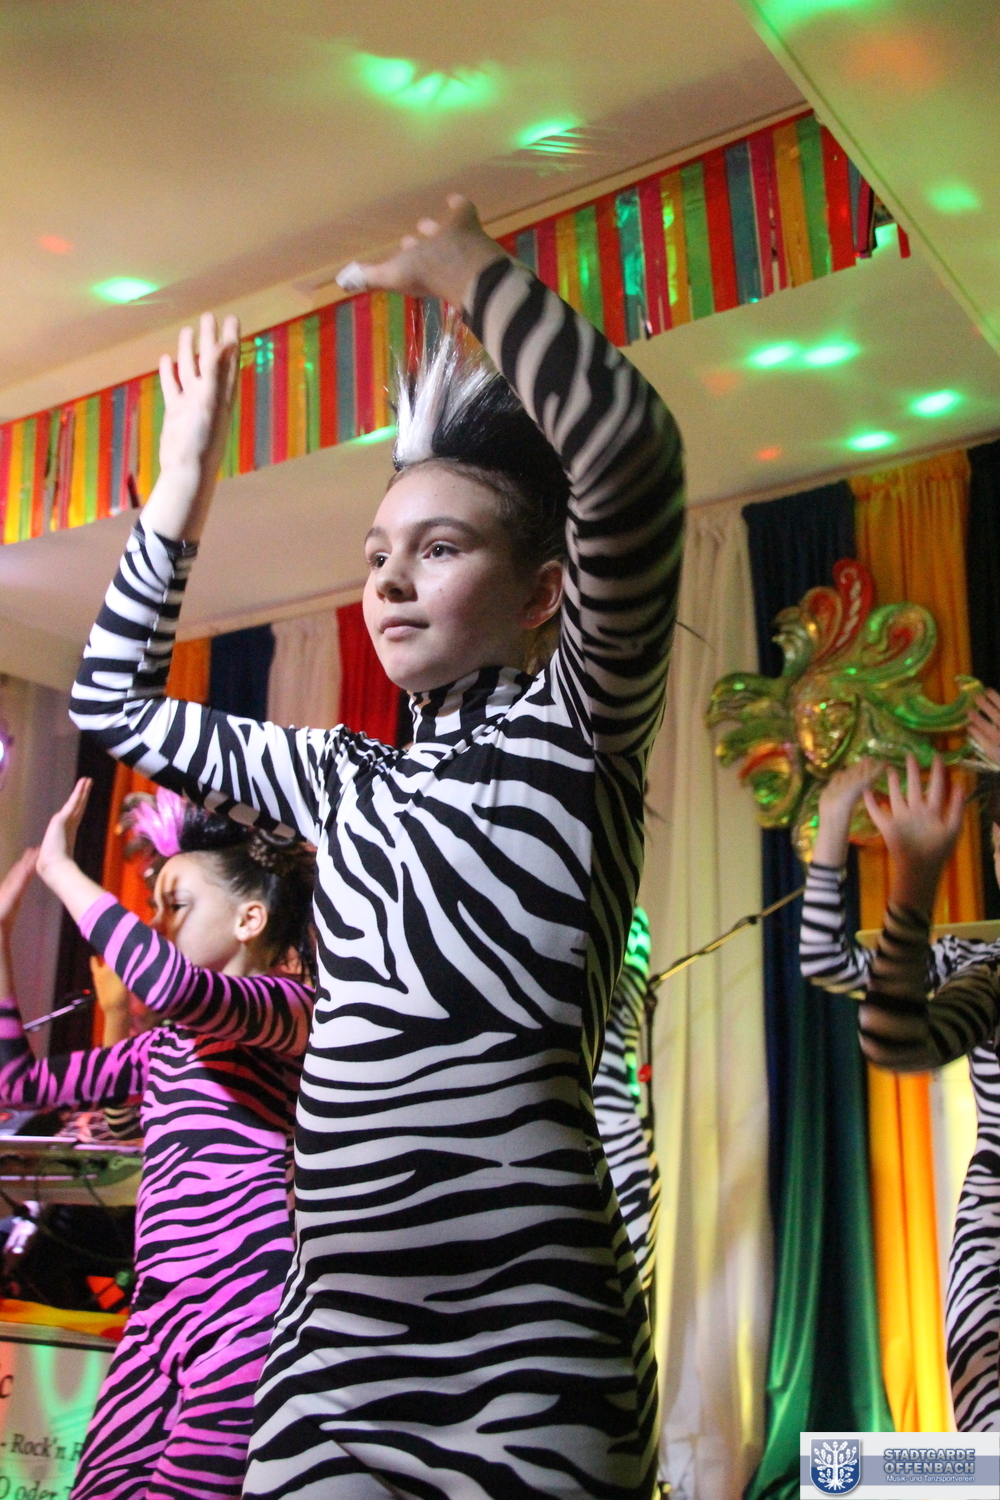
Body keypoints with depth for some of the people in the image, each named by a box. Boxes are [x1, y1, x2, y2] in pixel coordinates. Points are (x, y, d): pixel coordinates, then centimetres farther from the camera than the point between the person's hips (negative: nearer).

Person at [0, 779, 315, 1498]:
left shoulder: (290, 1007, -5)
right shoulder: (164, 1047, 22)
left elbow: (166, 982, -26)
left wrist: (60, 866, -13)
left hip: (246, 1308, -8)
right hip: (160, 1311, 8)